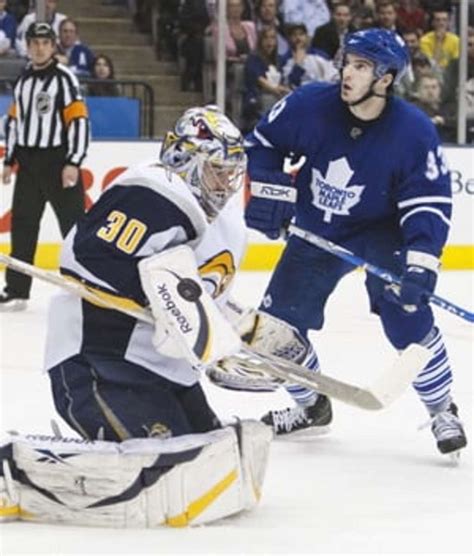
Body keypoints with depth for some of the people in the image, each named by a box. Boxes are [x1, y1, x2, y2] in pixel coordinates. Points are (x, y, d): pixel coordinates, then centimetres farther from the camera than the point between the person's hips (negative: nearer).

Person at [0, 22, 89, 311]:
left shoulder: (64, 78, -9)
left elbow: (79, 121, -14)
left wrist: (73, 162, -19)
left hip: (58, 162, -7)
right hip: (29, 164, 7)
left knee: (75, 226, -6)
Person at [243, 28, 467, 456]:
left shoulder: (414, 132, -25)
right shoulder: (310, 105, -20)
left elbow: (430, 202, -23)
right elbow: (265, 141, -2)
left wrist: (421, 262, -34)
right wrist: (268, 193, -12)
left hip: (380, 231, -3)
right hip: (316, 229, 3)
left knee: (407, 317, -20)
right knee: (278, 320, 4)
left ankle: (441, 410, 1)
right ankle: (310, 405, 28)